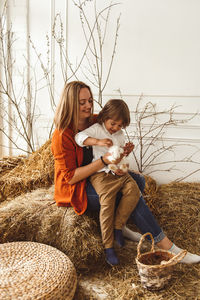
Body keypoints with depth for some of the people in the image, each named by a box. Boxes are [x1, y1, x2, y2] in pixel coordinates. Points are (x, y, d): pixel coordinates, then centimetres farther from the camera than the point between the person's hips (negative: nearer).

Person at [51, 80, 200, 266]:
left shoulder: (95, 122, 0)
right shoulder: (62, 136, -21)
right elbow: (70, 177, -23)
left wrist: (123, 151, -12)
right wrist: (103, 161, -31)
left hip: (95, 178, 8)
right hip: (75, 190, -8)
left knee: (138, 181, -8)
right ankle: (166, 247, -16)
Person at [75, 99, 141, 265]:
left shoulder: (121, 135, 17)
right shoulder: (96, 129, 0)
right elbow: (79, 137, -17)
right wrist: (98, 141, -31)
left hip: (118, 172, 6)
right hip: (101, 173, -5)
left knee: (133, 189, -20)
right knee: (107, 203, -20)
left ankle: (118, 226, -7)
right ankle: (108, 247, -11)